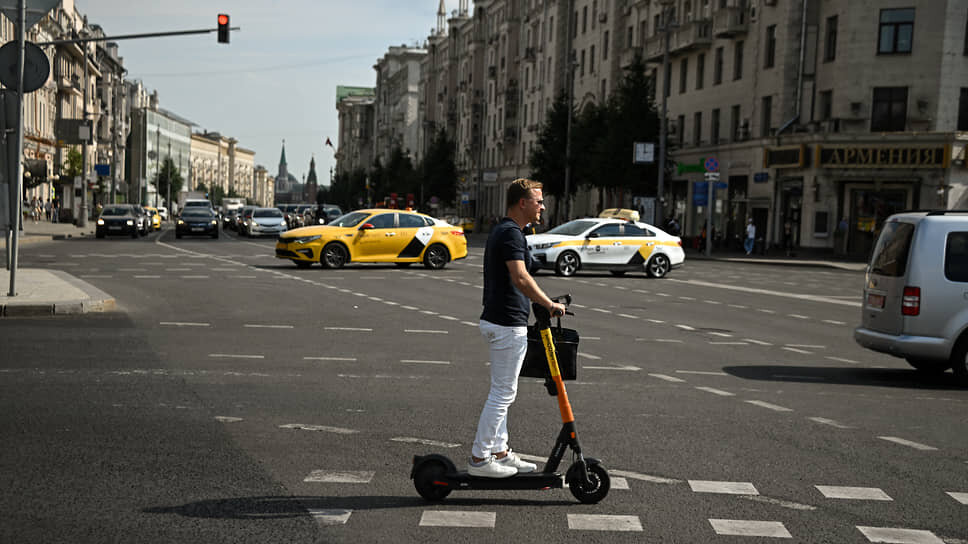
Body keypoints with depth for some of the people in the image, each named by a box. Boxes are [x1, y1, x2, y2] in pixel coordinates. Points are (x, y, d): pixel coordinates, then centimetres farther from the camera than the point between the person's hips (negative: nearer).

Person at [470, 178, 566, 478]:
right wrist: (550, 304, -24)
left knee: (502, 391, 16)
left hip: (497, 319, 11)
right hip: (508, 324, -11)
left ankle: (499, 452, 23)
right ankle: (479, 459, 0)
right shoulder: (511, 233, -17)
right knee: (503, 392, -4)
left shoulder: (500, 230, 15)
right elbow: (520, 278, -30)